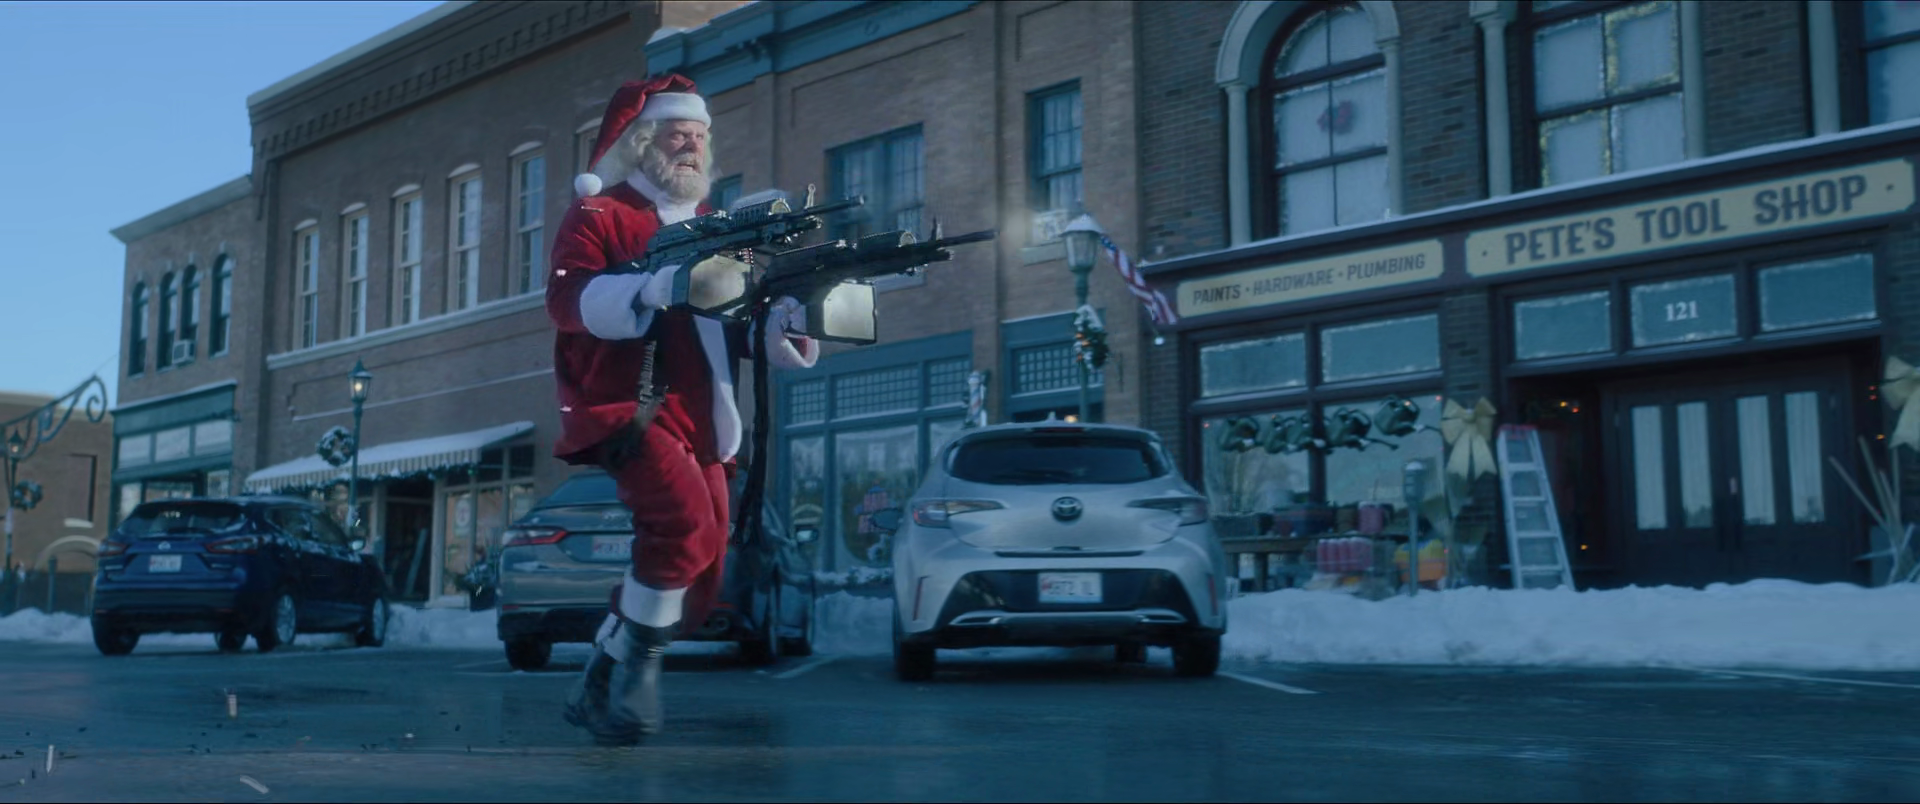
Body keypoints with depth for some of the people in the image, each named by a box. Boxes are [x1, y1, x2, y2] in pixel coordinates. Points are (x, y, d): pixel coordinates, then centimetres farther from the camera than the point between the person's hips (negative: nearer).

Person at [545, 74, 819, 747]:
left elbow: (743, 325, 17)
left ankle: (599, 690, 22)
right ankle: (631, 671, -13)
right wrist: (652, 288, -30)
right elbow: (568, 299, -14)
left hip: (702, 421, 7)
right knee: (687, 522, -30)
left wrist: (787, 322, -6)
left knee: (697, 582, 6)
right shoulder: (599, 214, 2)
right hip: (627, 407, -7)